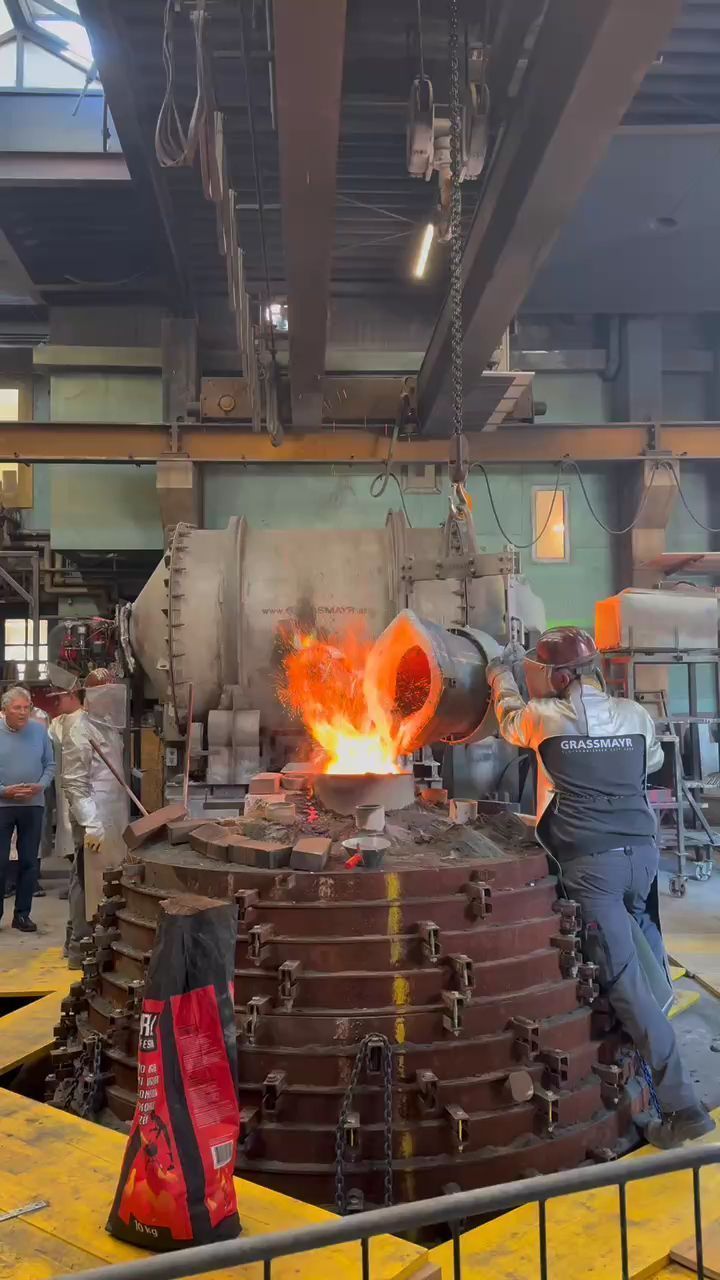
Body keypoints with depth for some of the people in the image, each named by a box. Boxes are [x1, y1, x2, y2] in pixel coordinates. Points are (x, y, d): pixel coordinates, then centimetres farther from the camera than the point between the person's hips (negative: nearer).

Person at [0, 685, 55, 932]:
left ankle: (22, 914, 19)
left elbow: (50, 765, 6)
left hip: (33, 805, 3)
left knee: (29, 862, 8)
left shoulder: (40, 731, 0)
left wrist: (41, 786, -11)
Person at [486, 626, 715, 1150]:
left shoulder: (545, 717, -3)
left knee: (626, 980, -3)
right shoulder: (636, 714, 5)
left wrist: (503, 673, 38)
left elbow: (510, 719, 21)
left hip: (591, 863, -5)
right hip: (642, 853, 5)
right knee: (643, 958, 30)